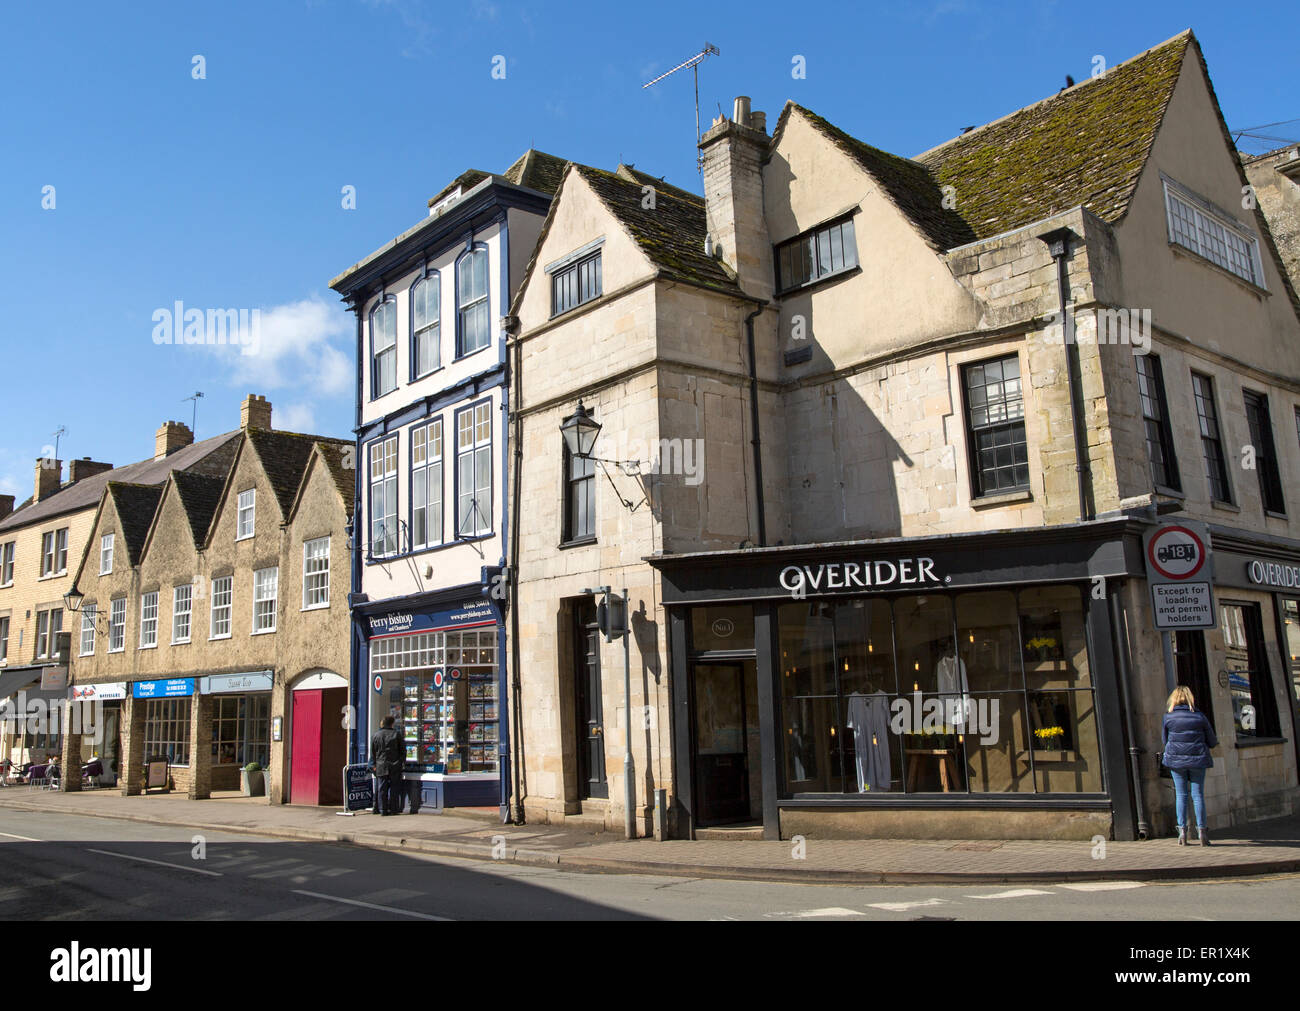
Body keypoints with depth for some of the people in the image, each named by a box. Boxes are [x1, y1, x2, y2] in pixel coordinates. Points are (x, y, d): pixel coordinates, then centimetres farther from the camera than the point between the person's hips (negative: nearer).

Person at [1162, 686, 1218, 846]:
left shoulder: (1168, 717, -4)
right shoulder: (1199, 716, -4)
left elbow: (1164, 739, 6)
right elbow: (1212, 741, 4)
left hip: (1176, 759, 0)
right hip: (1197, 760, 0)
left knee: (1181, 795, 6)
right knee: (1198, 795, 6)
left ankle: (1182, 831, 5)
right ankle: (1201, 830, 4)